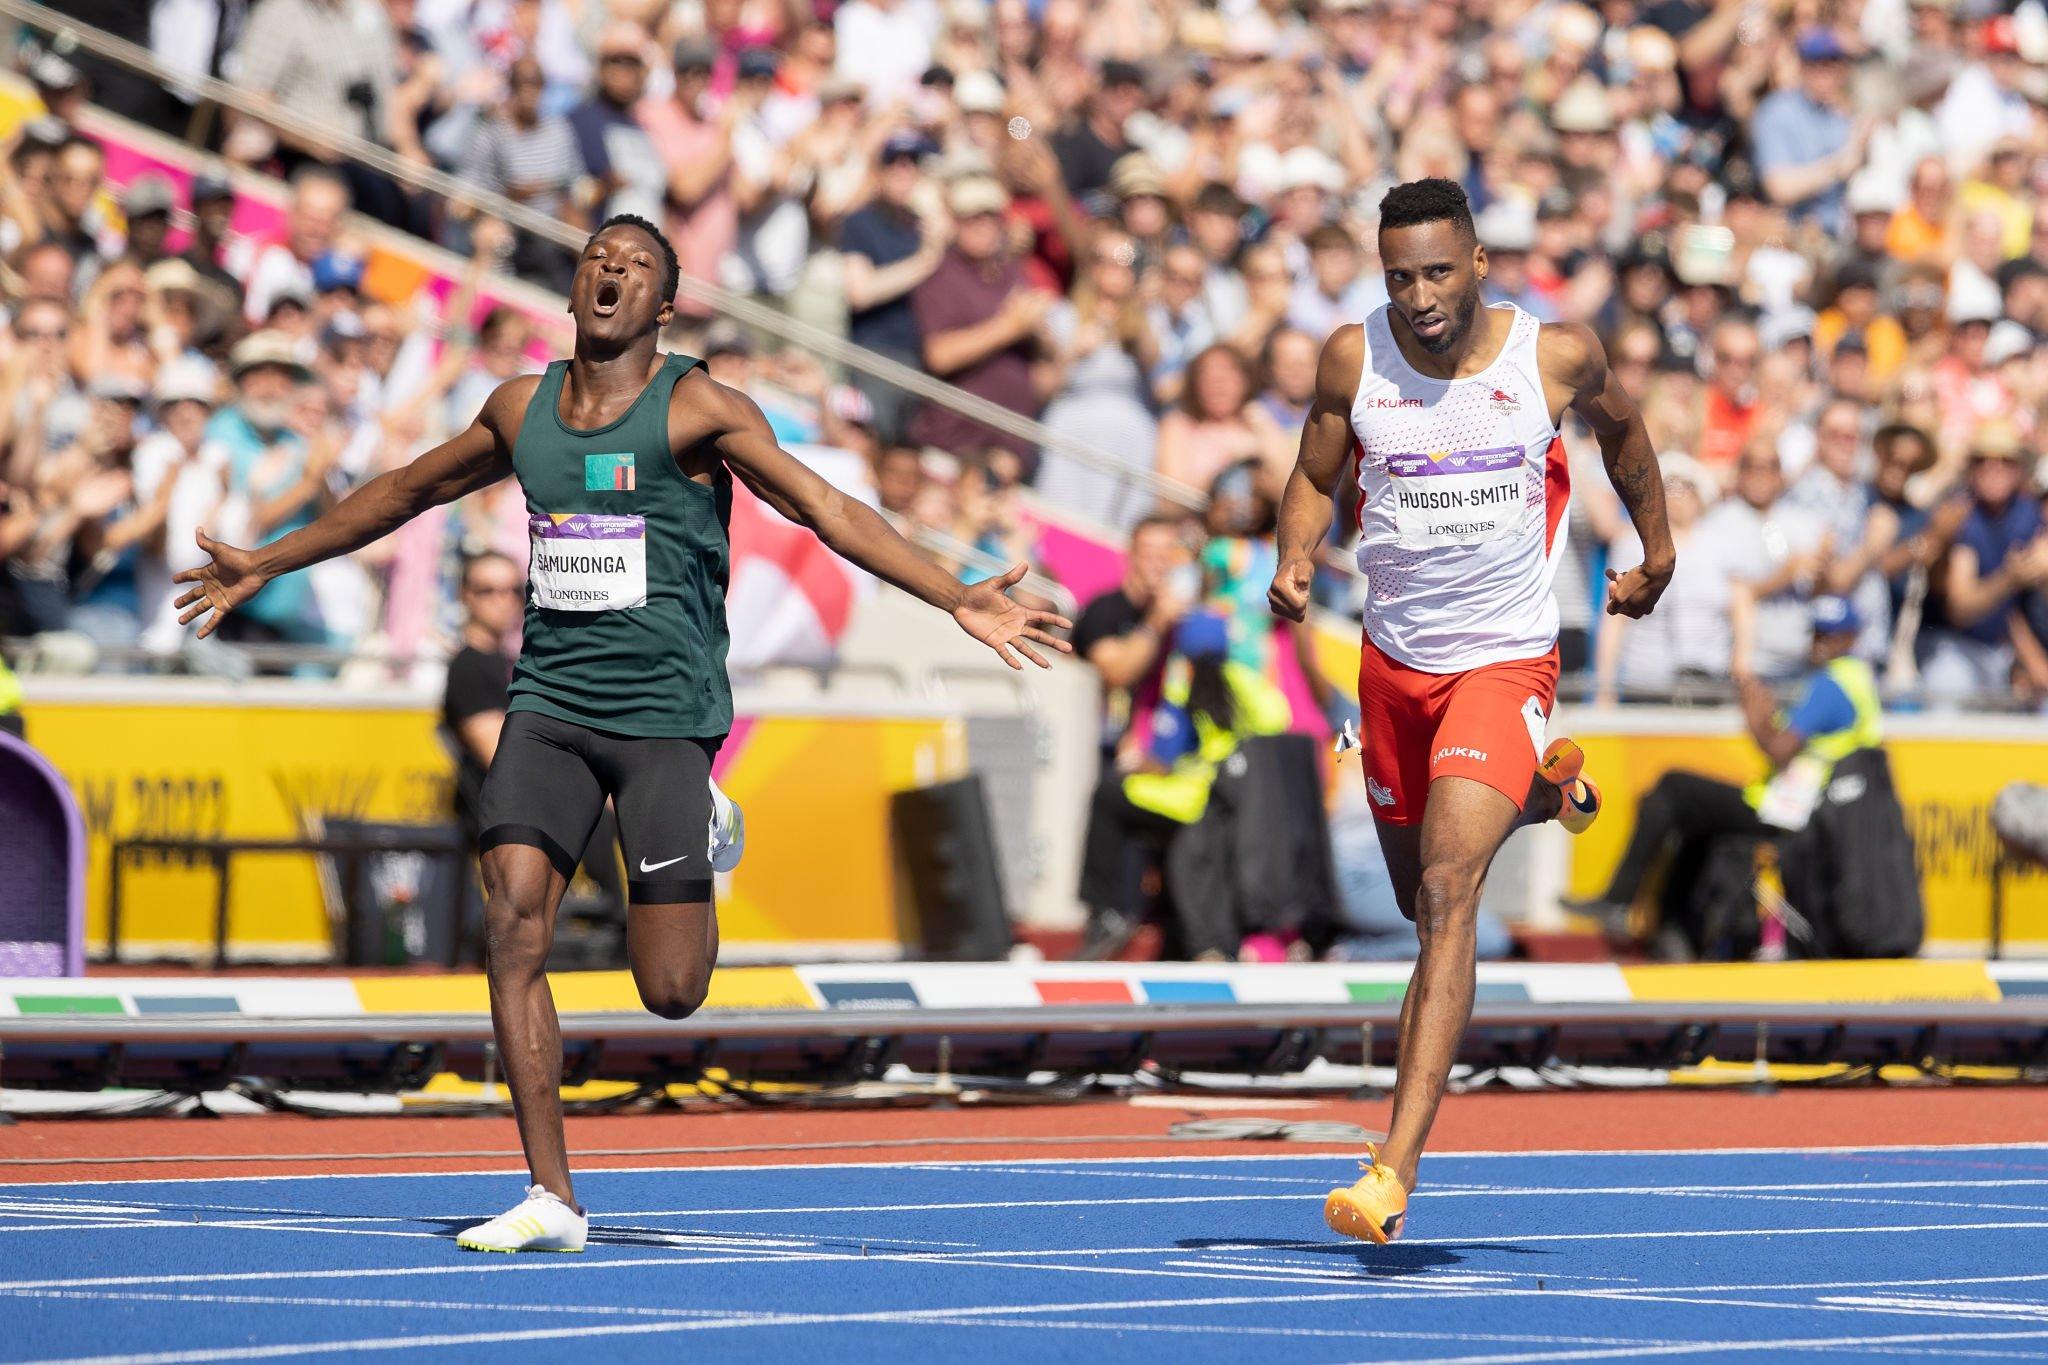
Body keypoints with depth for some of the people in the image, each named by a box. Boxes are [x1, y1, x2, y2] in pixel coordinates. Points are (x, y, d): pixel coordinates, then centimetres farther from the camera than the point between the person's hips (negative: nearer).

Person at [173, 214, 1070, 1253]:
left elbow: (827, 510, -10)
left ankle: (702, 830, 28)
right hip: (548, 701, 4)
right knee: (513, 924, -14)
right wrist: (267, 564, 31)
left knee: (670, 991, -7)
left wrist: (957, 600, -21)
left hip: (664, 709, -4)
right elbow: (405, 492, 25)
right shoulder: (521, 410, 10)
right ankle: (550, 1199, -6)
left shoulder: (697, 409, -5)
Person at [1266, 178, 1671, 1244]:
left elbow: (1621, 429, 12)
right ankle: (1537, 788, 55)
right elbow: (1315, 476, 7)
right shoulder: (1352, 357, -8)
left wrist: (1657, 553, 22)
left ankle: (1396, 1168, -27)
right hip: (1394, 659, 4)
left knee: (1447, 893, -21)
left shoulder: (1558, 356, -10)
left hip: (1506, 659, -4)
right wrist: (1296, 558, -13)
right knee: (1423, 902, 19)